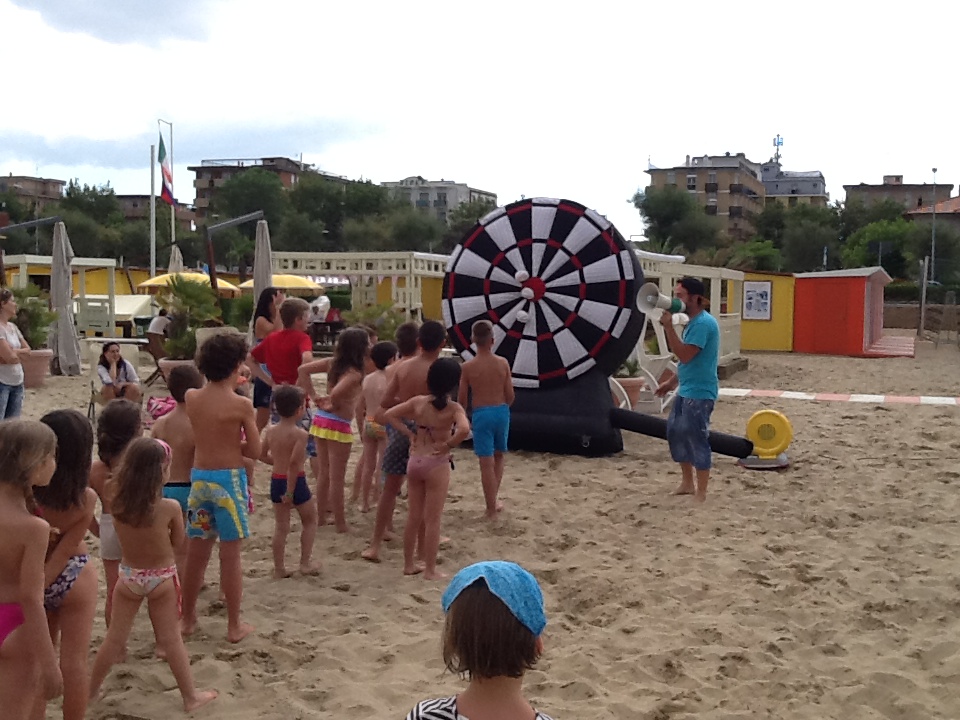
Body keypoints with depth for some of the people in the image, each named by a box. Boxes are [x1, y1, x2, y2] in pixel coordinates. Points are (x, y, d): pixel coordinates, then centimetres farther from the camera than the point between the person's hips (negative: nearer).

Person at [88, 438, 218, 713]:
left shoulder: (118, 501, -13)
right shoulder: (170, 507, -21)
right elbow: (177, 542, -6)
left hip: (128, 575, 3)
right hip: (162, 577, -3)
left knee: (114, 638, 17)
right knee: (171, 640, 9)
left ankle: (91, 689, 32)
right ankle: (190, 696, 20)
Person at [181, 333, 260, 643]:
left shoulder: (191, 398, 1)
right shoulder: (242, 405, -13)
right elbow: (254, 451, -8)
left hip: (198, 477, 5)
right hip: (228, 479, -5)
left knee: (196, 553, 15)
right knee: (230, 554, 3)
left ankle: (188, 619, 27)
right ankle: (234, 626, 12)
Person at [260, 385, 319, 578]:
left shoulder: (270, 431, 1)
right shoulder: (300, 434, -18)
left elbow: (262, 455, 9)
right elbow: (294, 463, -25)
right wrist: (290, 492, -22)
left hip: (276, 481, 5)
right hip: (295, 481, -5)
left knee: (280, 526, 13)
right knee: (309, 520, 16)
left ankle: (279, 568, 16)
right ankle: (305, 562, 16)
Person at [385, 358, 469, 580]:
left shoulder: (418, 402, 0)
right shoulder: (454, 408, -13)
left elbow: (389, 415, 2)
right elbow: (464, 429, -31)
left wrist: (409, 434, 3)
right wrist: (448, 445, -15)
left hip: (415, 461, 5)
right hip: (437, 464, -5)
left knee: (413, 517, 15)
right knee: (432, 520, 4)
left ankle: (409, 564, 25)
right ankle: (430, 570, 11)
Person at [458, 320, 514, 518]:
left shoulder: (468, 366, -8)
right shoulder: (503, 363, -3)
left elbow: (462, 399, -3)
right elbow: (510, 396, 0)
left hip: (481, 414, -3)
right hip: (501, 411, 3)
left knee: (486, 462, 2)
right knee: (498, 456, 23)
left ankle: (491, 508, 7)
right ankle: (494, 498, 22)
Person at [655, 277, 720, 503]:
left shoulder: (703, 323, -19)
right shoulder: (694, 322, 13)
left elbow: (685, 356, -25)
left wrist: (668, 327, -23)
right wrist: (672, 381, 22)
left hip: (699, 393, -10)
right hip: (685, 391, 10)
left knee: (697, 439, -3)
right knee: (675, 433, 15)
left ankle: (701, 493, 7)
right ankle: (687, 483, 27)